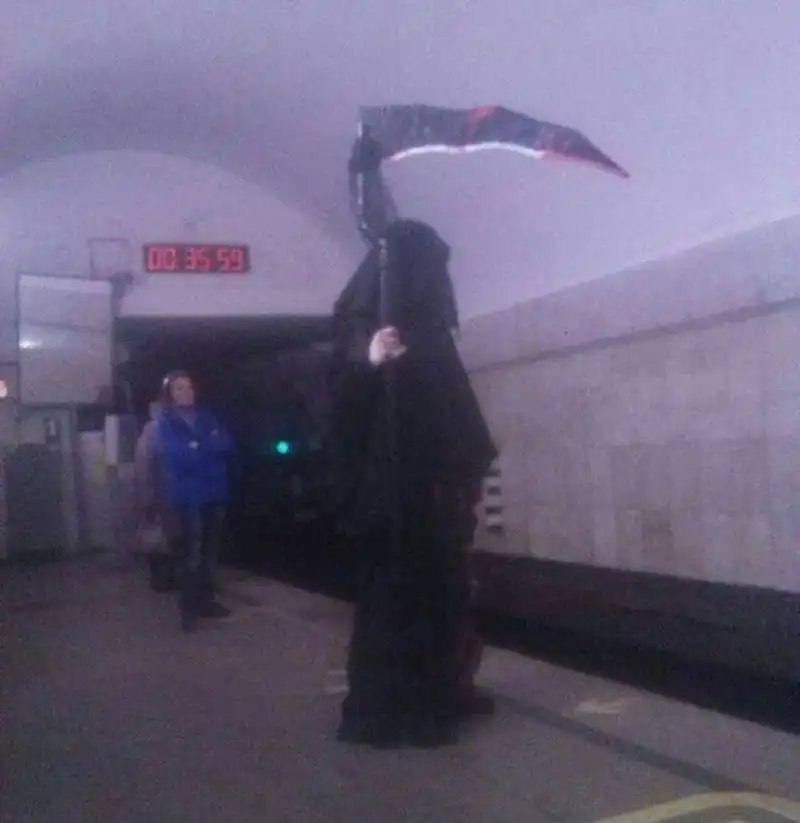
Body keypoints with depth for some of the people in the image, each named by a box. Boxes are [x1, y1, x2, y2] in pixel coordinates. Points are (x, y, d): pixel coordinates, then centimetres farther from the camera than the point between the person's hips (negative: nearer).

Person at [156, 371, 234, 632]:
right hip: (188, 495, -5)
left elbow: (227, 445, 3)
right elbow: (177, 456, -14)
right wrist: (210, 447, -7)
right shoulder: (165, 422, 0)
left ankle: (206, 600, 21)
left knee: (210, 550, 10)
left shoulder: (206, 416, 13)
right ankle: (189, 608, -2)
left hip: (215, 492, 5)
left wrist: (197, 449, -12)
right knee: (191, 553, -8)